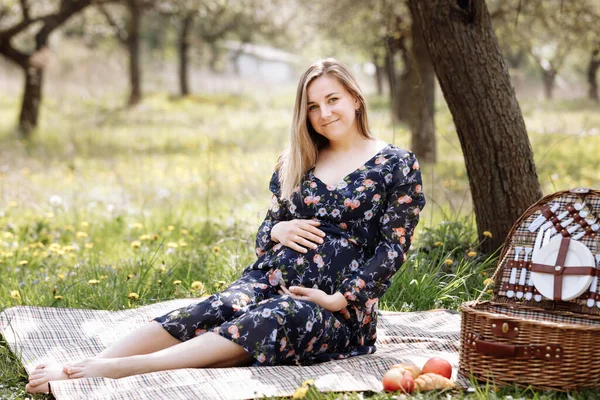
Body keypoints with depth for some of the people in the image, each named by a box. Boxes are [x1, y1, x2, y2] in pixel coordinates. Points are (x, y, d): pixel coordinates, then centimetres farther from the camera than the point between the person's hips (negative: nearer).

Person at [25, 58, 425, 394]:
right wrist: (278, 230, -5)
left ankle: (117, 368, -54)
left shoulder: (397, 165, 0)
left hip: (340, 306, -5)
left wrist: (340, 299, -14)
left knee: (267, 324, -36)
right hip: (271, 278, 5)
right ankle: (82, 366, -48)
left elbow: (394, 247, -4)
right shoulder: (295, 163, 15)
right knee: (205, 314, -28)